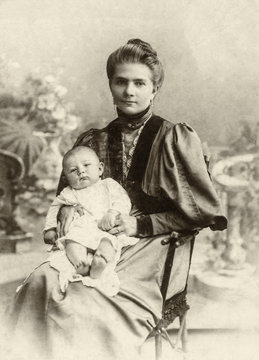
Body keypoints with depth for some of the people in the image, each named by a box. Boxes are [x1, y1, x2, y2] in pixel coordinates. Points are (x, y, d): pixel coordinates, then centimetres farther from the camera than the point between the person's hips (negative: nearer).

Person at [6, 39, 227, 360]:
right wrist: (68, 207, 2)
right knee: (43, 282, -24)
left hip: (155, 245, -4)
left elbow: (201, 212, -2)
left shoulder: (175, 138, -2)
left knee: (84, 302, -29)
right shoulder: (93, 141, 12)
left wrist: (142, 224, -11)